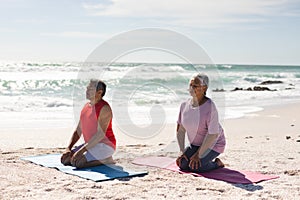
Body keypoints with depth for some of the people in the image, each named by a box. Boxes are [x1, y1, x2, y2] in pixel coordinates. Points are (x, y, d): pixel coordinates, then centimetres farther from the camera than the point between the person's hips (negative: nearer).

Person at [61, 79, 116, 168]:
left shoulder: (104, 108, -17)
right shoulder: (86, 107, 11)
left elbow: (101, 134, -24)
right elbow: (78, 131, 13)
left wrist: (81, 150, -26)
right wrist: (68, 148, -1)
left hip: (105, 145, -9)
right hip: (91, 145, 9)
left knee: (77, 162, -25)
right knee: (65, 159, -2)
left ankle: (105, 160, -5)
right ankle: (100, 158, 8)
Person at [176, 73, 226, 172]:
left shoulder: (210, 107, -27)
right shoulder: (185, 105, -8)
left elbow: (213, 134, -27)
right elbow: (180, 129, -1)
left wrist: (198, 154, -23)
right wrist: (182, 151, -8)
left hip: (213, 144, -6)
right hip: (195, 144, 6)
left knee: (194, 166, -22)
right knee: (182, 164, -10)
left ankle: (217, 163, 6)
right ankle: (203, 159, 17)